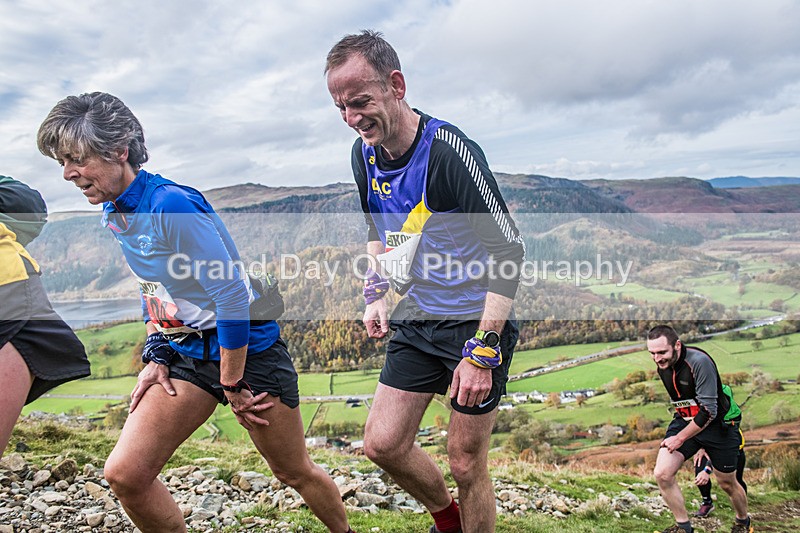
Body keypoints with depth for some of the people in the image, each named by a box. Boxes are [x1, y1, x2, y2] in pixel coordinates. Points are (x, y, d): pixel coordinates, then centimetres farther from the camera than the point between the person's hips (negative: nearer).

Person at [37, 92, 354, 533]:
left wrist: (232, 386, -17)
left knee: (294, 472, 9)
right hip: (185, 353, 7)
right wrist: (155, 356, 6)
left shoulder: (172, 204, -24)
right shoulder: (114, 214, 4)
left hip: (247, 347, -7)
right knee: (124, 474, -4)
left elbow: (232, 295, -24)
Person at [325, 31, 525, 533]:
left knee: (466, 464, 2)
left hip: (478, 322, -6)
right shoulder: (364, 154, 1)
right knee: (383, 443, 7)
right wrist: (376, 295, 8)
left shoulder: (450, 151, -22)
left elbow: (510, 250, -21)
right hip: (417, 318, 7)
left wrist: (481, 351, -23)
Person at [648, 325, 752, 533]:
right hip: (685, 421, 5)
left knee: (727, 484, 12)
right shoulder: (663, 367, -4)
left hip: (717, 424, -5)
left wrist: (680, 438, -21)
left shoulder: (699, 362, -28)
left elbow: (709, 411, -26)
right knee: (662, 473, -12)